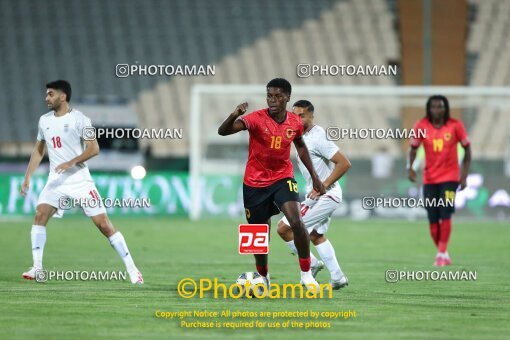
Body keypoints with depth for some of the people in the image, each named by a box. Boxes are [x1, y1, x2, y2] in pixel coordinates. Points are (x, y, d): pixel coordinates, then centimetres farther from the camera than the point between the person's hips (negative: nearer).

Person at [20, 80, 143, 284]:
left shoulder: (79, 119, -8)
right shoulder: (44, 120, 10)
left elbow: (93, 148, -13)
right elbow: (38, 150, 20)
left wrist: (71, 162, -25)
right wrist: (27, 177, 13)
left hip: (80, 180, -5)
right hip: (56, 181, 5)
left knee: (103, 223, -8)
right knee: (40, 215, -16)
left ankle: (131, 269, -1)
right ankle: (37, 268, -12)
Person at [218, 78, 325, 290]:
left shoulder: (295, 122, -5)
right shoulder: (257, 119, -18)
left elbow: (300, 145, 17)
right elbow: (223, 131, -30)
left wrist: (313, 175, 17)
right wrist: (234, 115, -51)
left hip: (282, 179, 1)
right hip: (255, 183, -1)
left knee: (296, 222, -22)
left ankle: (306, 273, -8)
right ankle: (263, 277, 34)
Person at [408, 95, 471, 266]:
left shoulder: (456, 125, -7)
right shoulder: (421, 126, -4)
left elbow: (467, 150, 1)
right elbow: (413, 148, 4)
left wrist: (464, 175, -3)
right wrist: (410, 167, -15)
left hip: (449, 177, -2)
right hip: (429, 179, 2)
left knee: (445, 214, -14)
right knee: (433, 220, 2)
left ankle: (442, 253, -9)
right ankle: (442, 253, 18)